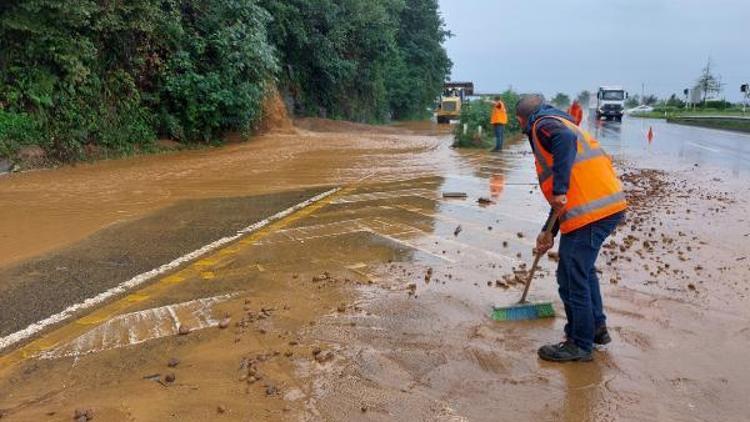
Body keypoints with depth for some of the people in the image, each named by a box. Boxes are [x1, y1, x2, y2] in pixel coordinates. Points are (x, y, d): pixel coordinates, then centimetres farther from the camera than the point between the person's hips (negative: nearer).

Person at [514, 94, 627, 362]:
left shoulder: (543, 124, 1)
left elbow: (565, 141, -27)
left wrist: (559, 190, -28)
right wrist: (550, 232, 30)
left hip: (589, 211, -10)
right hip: (610, 205, 10)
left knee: (572, 278, 1)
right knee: (583, 269, 26)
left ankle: (580, 344, 13)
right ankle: (597, 328, 36)